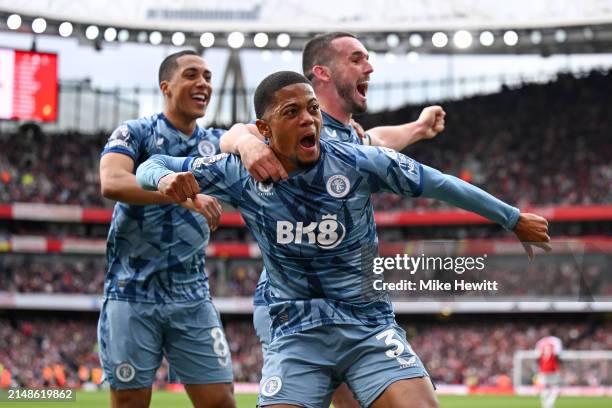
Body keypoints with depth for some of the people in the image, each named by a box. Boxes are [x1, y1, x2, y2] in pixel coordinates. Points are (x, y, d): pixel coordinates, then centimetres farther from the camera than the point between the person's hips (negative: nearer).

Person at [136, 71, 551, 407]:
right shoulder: (240, 173, -6)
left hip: (370, 328, -1)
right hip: (296, 335, 1)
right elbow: (153, 165, 4)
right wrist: (167, 178, -22)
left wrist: (514, 219, 9)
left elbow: (441, 185, 1)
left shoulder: (358, 162, -10)